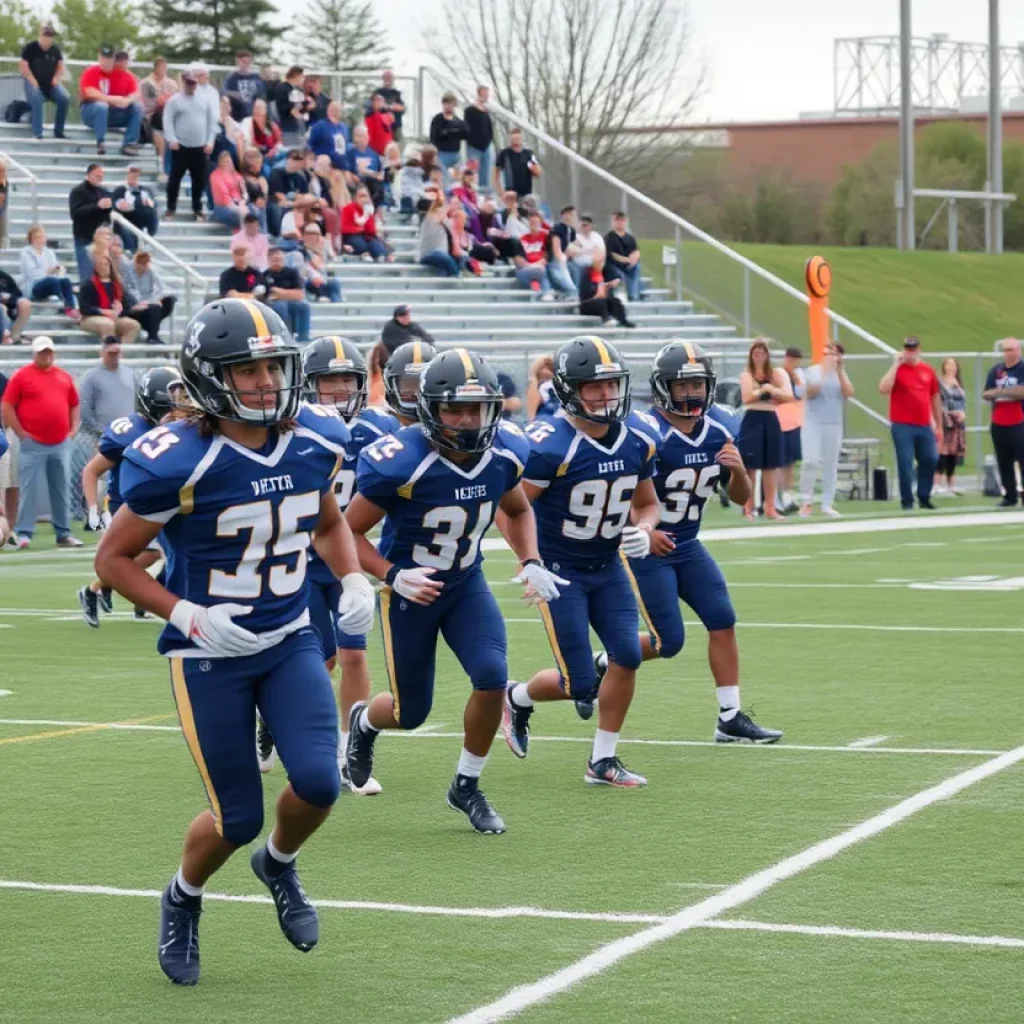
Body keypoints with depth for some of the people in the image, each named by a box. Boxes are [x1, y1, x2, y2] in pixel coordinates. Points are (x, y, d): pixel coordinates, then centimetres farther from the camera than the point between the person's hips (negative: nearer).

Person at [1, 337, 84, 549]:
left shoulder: (64, 376, 13)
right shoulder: (21, 376, -2)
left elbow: (74, 404, 22)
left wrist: (73, 429, 10)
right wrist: (21, 433, -8)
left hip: (60, 445, 5)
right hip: (32, 445, -5)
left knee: (60, 491, 9)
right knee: (30, 490, -7)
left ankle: (63, 534, 14)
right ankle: (23, 534, -5)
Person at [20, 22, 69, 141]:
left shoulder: (56, 49, 6)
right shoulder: (31, 48, -7)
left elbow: (60, 66, 13)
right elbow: (23, 66, -11)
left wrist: (56, 79, -4)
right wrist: (33, 81, -18)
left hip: (50, 83, 4)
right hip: (34, 82, -4)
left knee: (64, 98, -22)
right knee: (36, 100, -36)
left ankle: (58, 132, -10)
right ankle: (37, 133, -32)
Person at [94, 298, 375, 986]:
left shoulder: (315, 443, -4)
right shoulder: (179, 463, -21)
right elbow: (113, 559, -11)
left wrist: (353, 579, -3)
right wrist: (190, 617, -22)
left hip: (291, 639, 4)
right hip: (210, 654, -4)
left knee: (318, 784, -13)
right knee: (239, 817, -1)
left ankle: (279, 865, 23)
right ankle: (183, 901, 34)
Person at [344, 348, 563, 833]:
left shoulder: (504, 452, -13)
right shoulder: (400, 463, -29)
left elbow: (518, 510, 10)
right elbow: (349, 531, -18)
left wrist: (530, 562, -6)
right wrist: (393, 576, -31)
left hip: (467, 584, 4)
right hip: (411, 591, -4)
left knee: (492, 678, -17)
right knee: (411, 713, 6)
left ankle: (467, 786, 7)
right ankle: (364, 721, 46)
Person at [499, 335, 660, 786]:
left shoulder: (636, 444, -4)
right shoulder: (551, 446, -23)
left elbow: (647, 504, 12)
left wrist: (643, 530, -10)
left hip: (609, 567, 6)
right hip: (560, 573, -6)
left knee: (627, 656, -7)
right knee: (580, 684, -5)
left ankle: (602, 762, 7)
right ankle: (518, 698, 28)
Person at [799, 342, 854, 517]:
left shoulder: (841, 374, 8)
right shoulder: (813, 371, 0)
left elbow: (848, 393, -7)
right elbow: (810, 393, -13)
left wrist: (840, 371, -14)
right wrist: (824, 373, -17)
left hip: (834, 424, 3)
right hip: (813, 422, -3)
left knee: (831, 464, 3)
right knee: (810, 460, -16)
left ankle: (827, 504, 8)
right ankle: (806, 500, -6)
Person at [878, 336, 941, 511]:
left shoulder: (928, 371, 10)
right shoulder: (897, 370, -2)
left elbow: (935, 398, 16)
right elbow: (883, 389, -20)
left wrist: (939, 425, 16)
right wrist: (896, 365, -17)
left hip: (924, 426, 4)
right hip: (902, 426, -4)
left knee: (931, 460, 4)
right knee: (905, 463, -5)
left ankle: (924, 498, 18)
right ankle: (907, 501, 3)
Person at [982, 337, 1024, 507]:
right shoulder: (996, 370, 11)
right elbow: (986, 394, 8)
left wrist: (1001, 391, -10)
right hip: (998, 424, 5)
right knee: (1004, 463, 8)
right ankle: (1009, 496, 14)